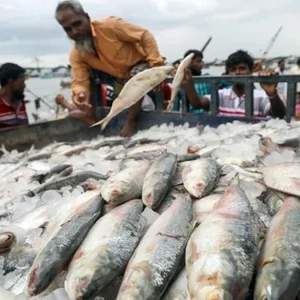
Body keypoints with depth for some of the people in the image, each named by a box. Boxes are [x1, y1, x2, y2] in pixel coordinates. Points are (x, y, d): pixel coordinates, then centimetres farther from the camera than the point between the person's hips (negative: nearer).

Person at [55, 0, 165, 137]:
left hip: (142, 64, -4)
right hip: (121, 77, 5)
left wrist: (155, 63, -36)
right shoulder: (76, 55, -13)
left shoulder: (109, 25, -29)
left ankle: (131, 121, -19)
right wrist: (80, 94, -48)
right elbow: (80, 82, -23)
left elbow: (145, 36, -26)